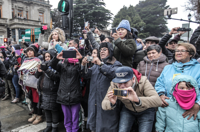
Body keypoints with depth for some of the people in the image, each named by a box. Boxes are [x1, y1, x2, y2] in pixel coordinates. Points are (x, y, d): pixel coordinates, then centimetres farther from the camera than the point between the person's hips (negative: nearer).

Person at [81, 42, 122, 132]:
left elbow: (115, 74, -22)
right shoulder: (96, 65, 16)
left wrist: (101, 64, -28)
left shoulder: (116, 64, 0)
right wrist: (83, 65, -9)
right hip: (94, 102, 5)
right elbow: (85, 76, 8)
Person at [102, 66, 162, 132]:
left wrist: (138, 100, -61)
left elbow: (158, 101, -44)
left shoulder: (143, 82, -33)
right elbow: (104, 104, -21)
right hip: (128, 110, 2)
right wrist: (111, 103, -46)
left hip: (146, 111, -1)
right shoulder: (114, 85, -24)